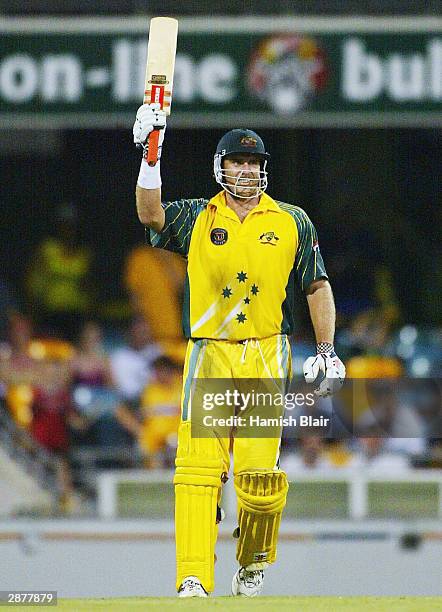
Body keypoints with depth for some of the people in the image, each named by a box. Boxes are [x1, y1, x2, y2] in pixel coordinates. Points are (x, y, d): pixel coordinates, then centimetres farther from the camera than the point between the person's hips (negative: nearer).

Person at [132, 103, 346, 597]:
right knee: (198, 464, -13)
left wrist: (326, 350, 6)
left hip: (266, 356, 0)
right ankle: (194, 580, -18)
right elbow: (150, 213, -11)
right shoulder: (196, 218, 8)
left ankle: (253, 566, 14)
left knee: (259, 472, -9)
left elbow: (317, 287, 14)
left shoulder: (292, 222, 10)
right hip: (209, 353, 0)